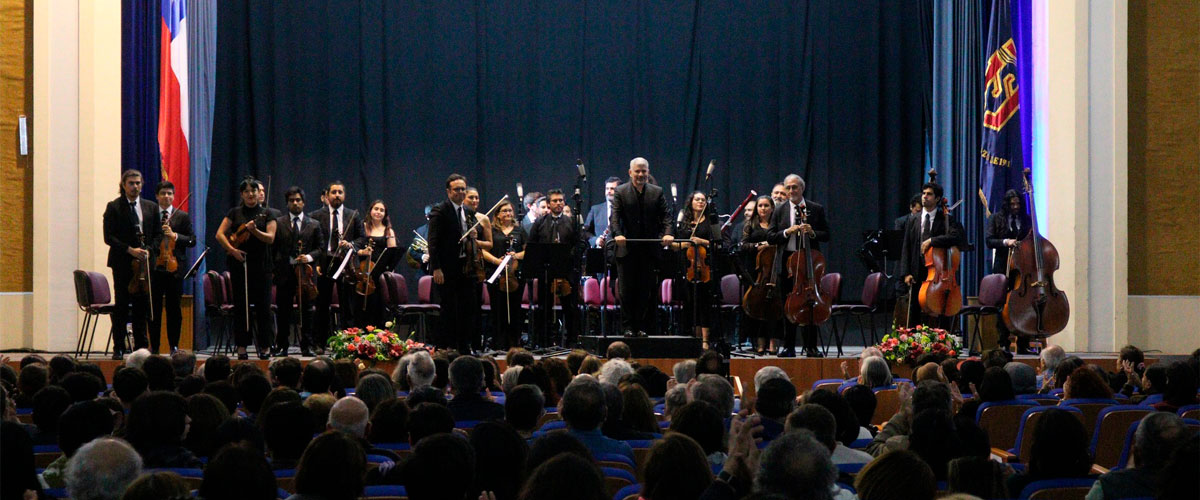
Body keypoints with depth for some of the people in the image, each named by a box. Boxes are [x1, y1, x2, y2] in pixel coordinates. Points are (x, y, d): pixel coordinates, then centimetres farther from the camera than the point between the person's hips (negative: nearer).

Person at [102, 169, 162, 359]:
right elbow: (109, 237, -5)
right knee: (121, 306, -2)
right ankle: (119, 348, 2)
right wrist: (130, 250, -15)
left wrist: (148, 250, -5)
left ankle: (141, 346, 10)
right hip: (122, 263, -3)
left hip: (144, 263, 3)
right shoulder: (114, 207, 0)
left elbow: (158, 235, 13)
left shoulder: (151, 207, 13)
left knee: (142, 306, 4)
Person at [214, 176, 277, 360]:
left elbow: (270, 238, -5)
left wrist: (254, 230, -21)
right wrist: (232, 250, -11)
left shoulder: (267, 214, 6)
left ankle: (265, 346, 4)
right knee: (240, 305, 2)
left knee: (263, 306, -2)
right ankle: (241, 346, 7)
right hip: (239, 264, 1)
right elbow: (220, 234, 3)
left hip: (261, 265, -1)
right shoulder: (235, 213, 8)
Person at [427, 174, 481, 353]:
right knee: (449, 309, -1)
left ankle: (465, 346, 14)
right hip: (447, 269, -7)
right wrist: (436, 268, -19)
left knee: (470, 308, 5)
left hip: (465, 266, 7)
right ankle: (447, 347, 7)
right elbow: (433, 242, -13)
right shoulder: (440, 211, -8)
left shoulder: (469, 213, 15)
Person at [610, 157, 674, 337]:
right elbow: (615, 216, -9)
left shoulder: (657, 192, 7)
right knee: (626, 290, 2)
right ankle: (628, 326, 8)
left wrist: (667, 233, -19)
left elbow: (665, 215, 0)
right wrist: (617, 234, -27)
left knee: (646, 290, 4)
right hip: (627, 249, -1)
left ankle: (642, 327, 10)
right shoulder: (620, 192, 1)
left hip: (649, 249, 2)